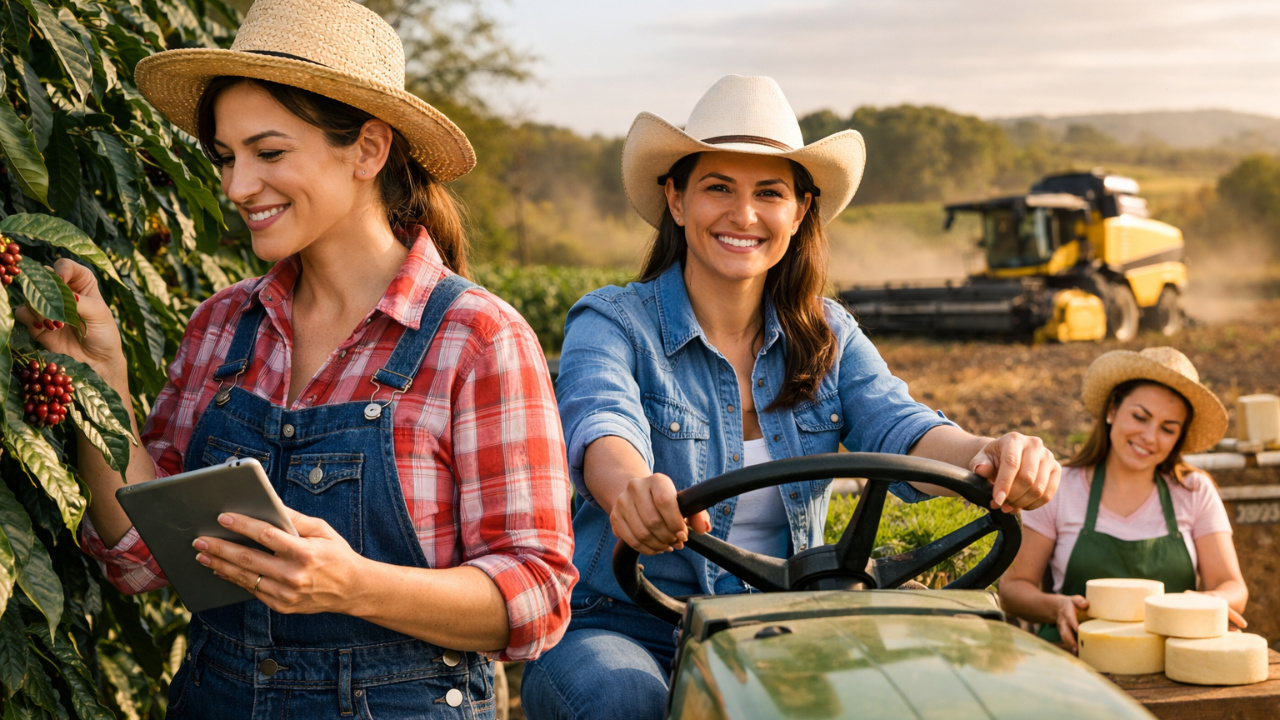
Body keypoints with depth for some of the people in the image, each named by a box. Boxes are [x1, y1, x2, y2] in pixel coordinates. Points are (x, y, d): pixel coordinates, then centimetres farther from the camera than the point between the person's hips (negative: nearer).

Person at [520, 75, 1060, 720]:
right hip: (618, 631, -3)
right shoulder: (612, 325, -5)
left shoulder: (828, 335, 8)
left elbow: (900, 432, -10)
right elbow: (601, 427, -26)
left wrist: (987, 457, -35)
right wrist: (634, 491, -52)